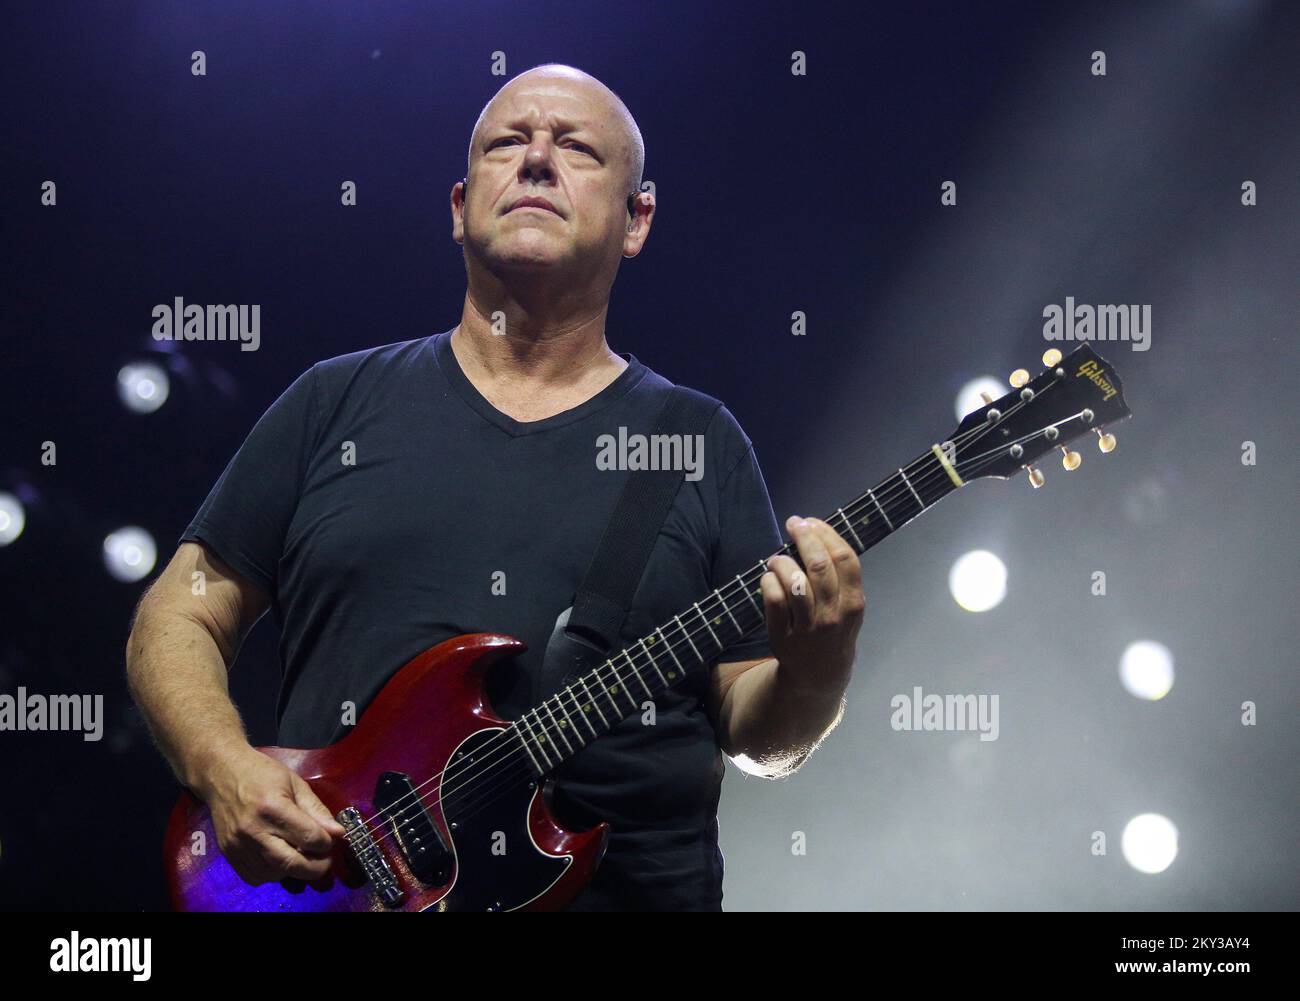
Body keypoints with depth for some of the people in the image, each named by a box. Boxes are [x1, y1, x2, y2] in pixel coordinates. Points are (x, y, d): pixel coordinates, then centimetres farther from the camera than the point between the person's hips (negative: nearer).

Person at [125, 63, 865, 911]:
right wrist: (227, 770, -7)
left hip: (633, 888, 1)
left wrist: (815, 671, -13)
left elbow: (757, 736, 10)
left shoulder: (705, 442, 11)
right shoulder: (337, 404, 12)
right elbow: (179, 619, 13)